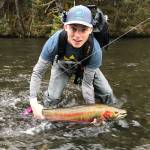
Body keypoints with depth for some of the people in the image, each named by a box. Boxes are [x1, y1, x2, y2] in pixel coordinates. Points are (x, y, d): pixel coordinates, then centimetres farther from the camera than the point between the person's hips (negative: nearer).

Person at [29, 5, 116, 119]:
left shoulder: (95, 50, -41)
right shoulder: (54, 42, -42)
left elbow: (87, 83, -29)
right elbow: (38, 72, -30)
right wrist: (33, 102, -39)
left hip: (85, 67, 1)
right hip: (62, 66, 0)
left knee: (107, 93, -10)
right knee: (52, 98, -17)